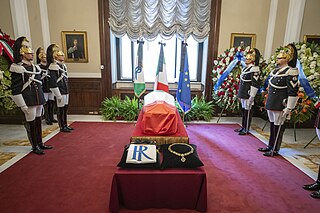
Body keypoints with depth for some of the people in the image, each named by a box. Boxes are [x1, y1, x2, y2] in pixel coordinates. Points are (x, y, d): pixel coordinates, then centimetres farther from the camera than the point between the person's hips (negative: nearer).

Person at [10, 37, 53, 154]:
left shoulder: (35, 67, 12)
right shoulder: (17, 68, -11)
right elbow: (15, 90, -14)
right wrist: (22, 105, -17)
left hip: (39, 100, 7)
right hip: (29, 102, -7)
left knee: (38, 121, 15)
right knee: (31, 123, 3)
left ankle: (40, 143, 28)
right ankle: (35, 147, 17)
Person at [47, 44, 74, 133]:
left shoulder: (63, 65, 13)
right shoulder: (53, 66, -14)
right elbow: (53, 83, -18)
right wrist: (58, 95, -17)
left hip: (66, 91, 9)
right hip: (60, 92, -8)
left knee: (65, 108, 15)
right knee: (61, 109, 2)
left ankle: (65, 125, 26)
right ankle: (62, 127, 14)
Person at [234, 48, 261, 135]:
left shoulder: (254, 69, -15)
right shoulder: (246, 67, 13)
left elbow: (255, 84, -18)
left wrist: (251, 97, -19)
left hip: (248, 94, -9)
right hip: (243, 94, 9)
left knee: (247, 110, 1)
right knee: (243, 110, 15)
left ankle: (246, 129, 11)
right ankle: (243, 126, 27)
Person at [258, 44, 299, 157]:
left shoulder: (290, 72, -16)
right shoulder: (277, 69, 10)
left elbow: (293, 92, -19)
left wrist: (288, 108, -19)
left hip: (280, 105, -8)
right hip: (271, 103, 8)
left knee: (278, 126, 3)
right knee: (272, 124, 17)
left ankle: (275, 149, 16)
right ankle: (270, 145, 31)